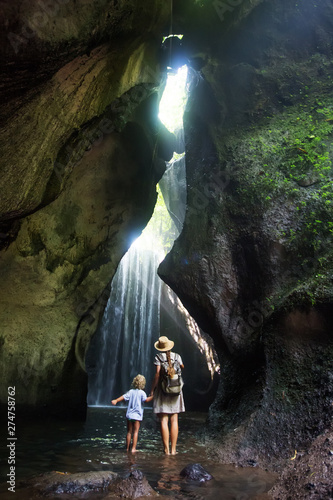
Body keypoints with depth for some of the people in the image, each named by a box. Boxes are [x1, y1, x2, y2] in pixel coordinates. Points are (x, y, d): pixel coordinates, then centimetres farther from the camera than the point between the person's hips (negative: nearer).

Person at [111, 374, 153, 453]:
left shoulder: (131, 391, 5)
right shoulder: (142, 392, -7)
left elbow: (124, 397, -1)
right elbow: (146, 400, -21)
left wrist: (116, 400, 3)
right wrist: (153, 396, -15)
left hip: (129, 414, 4)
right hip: (137, 415, -4)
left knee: (129, 432, 13)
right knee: (135, 432, 1)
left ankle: (127, 448, 19)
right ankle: (133, 448, -3)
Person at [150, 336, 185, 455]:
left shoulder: (158, 357, -7)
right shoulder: (177, 356, 2)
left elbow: (157, 374, -15)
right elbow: (182, 367, 18)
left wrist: (152, 389, -8)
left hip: (162, 390, -3)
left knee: (163, 421, 2)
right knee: (174, 421, 9)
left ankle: (167, 450, 3)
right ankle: (173, 449, 12)